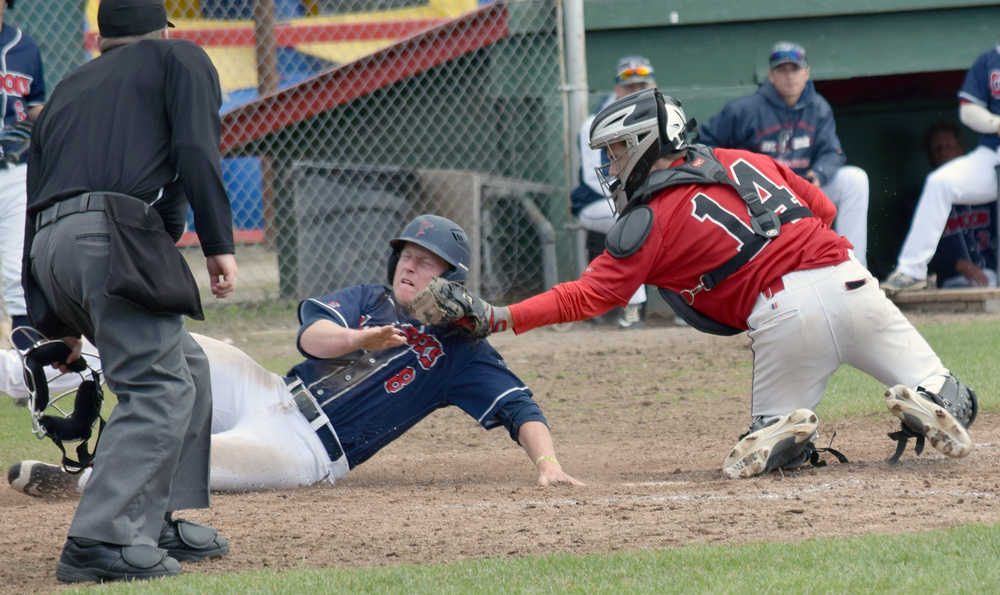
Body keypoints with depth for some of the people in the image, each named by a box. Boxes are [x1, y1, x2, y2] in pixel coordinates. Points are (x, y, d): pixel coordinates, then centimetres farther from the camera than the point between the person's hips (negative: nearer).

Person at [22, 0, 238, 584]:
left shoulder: (67, 91, 32)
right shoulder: (180, 58, 17)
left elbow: (34, 206, 26)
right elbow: (195, 149, -3)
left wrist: (56, 323, 26)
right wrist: (219, 243, -6)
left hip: (50, 248, 7)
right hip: (112, 238, -7)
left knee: (186, 366, 20)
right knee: (159, 388, -12)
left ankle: (155, 523, 16)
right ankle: (100, 541, -27)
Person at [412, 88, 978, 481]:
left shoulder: (651, 219, 2)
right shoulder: (744, 160, 19)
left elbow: (590, 297, -1)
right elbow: (823, 207, 24)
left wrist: (496, 317, 0)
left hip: (784, 311, -4)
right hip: (850, 279, 4)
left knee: (767, 440, 16)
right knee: (950, 400, 12)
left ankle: (787, 436, -20)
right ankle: (930, 405, -24)